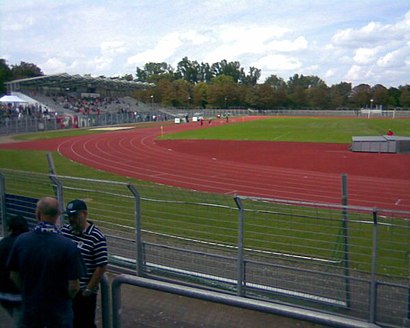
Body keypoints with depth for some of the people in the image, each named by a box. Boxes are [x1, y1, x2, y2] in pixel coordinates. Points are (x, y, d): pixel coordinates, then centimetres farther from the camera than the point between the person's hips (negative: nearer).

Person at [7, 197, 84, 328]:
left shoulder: (21, 240, -14)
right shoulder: (68, 246, -24)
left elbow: (14, 276, -1)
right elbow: (74, 286, -18)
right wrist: (66, 299, 4)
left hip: (30, 308, 3)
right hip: (59, 311, -3)